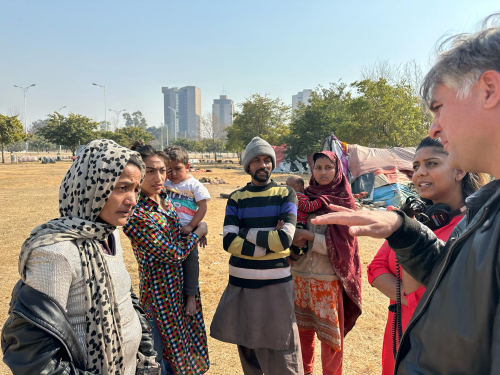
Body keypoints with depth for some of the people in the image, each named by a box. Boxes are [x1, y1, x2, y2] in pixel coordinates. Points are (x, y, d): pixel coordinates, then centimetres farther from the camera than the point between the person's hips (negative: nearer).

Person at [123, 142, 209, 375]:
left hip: (181, 287, 8)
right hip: (161, 295, -7)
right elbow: (173, 254, -20)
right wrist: (198, 232, -7)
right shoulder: (136, 214, -24)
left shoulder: (166, 200, -1)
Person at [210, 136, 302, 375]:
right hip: (241, 283, 2)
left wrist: (246, 232, -9)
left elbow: (284, 239, -12)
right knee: (246, 346, 16)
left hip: (276, 283, -2)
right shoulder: (236, 198, 4)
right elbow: (229, 242, -7)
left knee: (280, 353, 3)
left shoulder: (286, 194, 0)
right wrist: (267, 243, -13)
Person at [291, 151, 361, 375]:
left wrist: (309, 236, -19)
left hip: (328, 277, -3)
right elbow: (292, 229, 8)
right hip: (300, 273, 4)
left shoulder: (343, 201, -5)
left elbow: (342, 243, -11)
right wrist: (293, 236, -14)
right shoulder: (305, 197, 4)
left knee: (330, 333, 7)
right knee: (302, 329, 14)